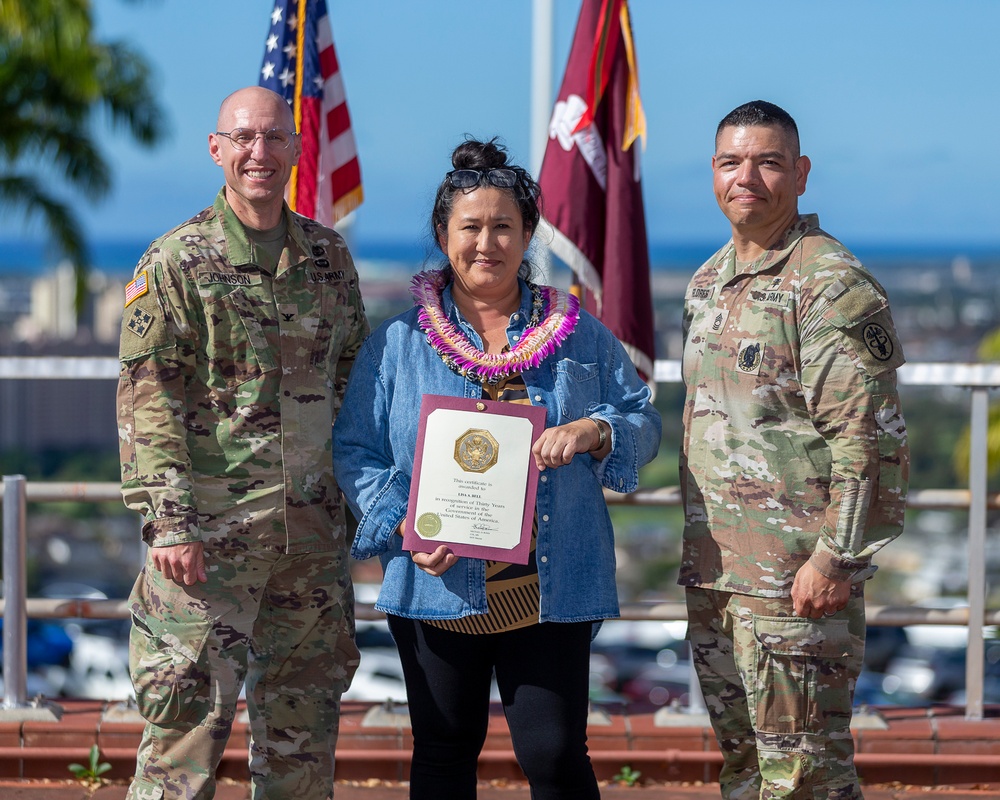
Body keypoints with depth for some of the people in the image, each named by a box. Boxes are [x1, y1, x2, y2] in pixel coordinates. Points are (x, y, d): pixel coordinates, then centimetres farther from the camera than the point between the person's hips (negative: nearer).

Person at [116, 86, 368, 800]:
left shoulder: (329, 256, 11)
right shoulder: (176, 262, -4)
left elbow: (354, 374, 19)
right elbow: (146, 398, -9)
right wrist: (167, 519, -17)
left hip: (312, 525, 5)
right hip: (211, 525, -5)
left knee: (305, 715, 10)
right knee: (192, 711, -7)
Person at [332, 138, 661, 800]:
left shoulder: (582, 339, 9)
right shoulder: (396, 346, 6)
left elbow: (644, 422, 12)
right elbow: (355, 451, 5)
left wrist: (594, 432, -11)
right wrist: (403, 524, -11)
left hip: (550, 590, 0)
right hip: (439, 589, 0)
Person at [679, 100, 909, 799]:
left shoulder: (833, 284, -11)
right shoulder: (708, 282, 15)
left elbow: (868, 437, -16)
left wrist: (835, 558, -21)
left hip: (797, 578, -8)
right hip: (712, 573, 8)